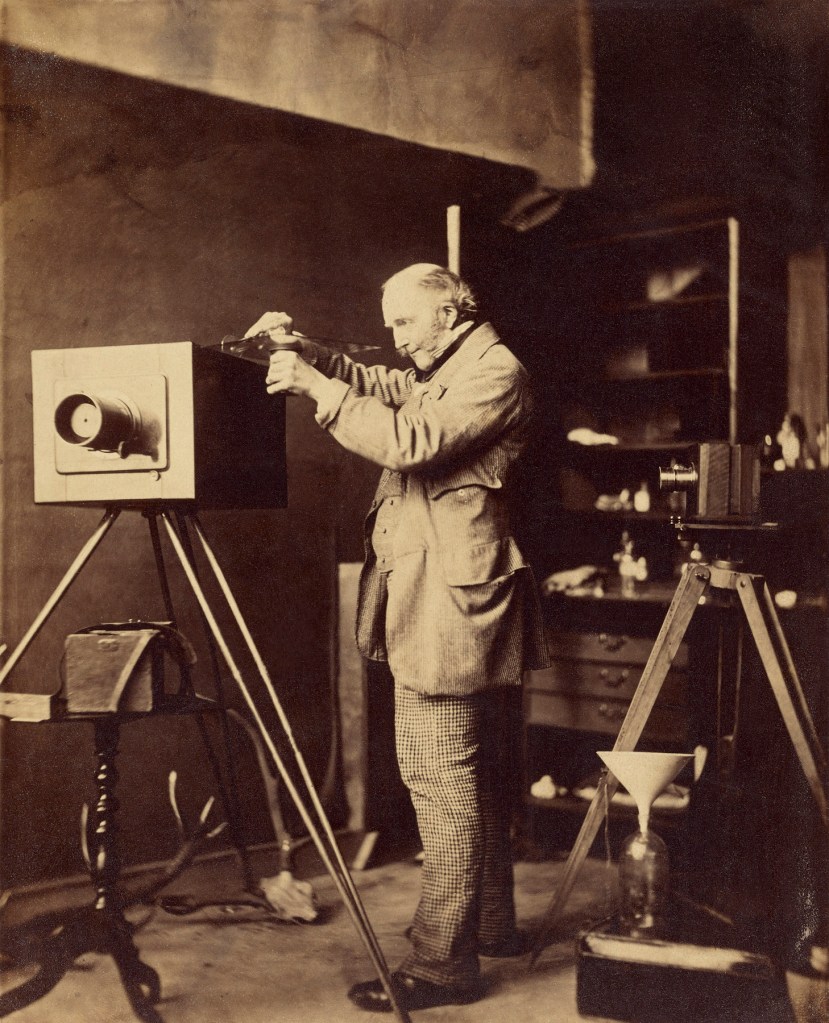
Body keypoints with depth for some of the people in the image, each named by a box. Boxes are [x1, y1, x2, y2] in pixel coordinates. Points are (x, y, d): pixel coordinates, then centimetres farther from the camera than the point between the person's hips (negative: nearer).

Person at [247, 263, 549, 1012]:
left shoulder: (496, 372, -10)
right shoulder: (434, 375, 21)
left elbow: (412, 443, -21)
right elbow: (373, 386, 23)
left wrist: (316, 387, -17)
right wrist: (305, 351, 5)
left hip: (452, 604, -10)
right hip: (432, 602, 10)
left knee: (443, 780, -9)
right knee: (477, 773, 17)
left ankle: (444, 963, -2)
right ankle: (493, 925, 29)